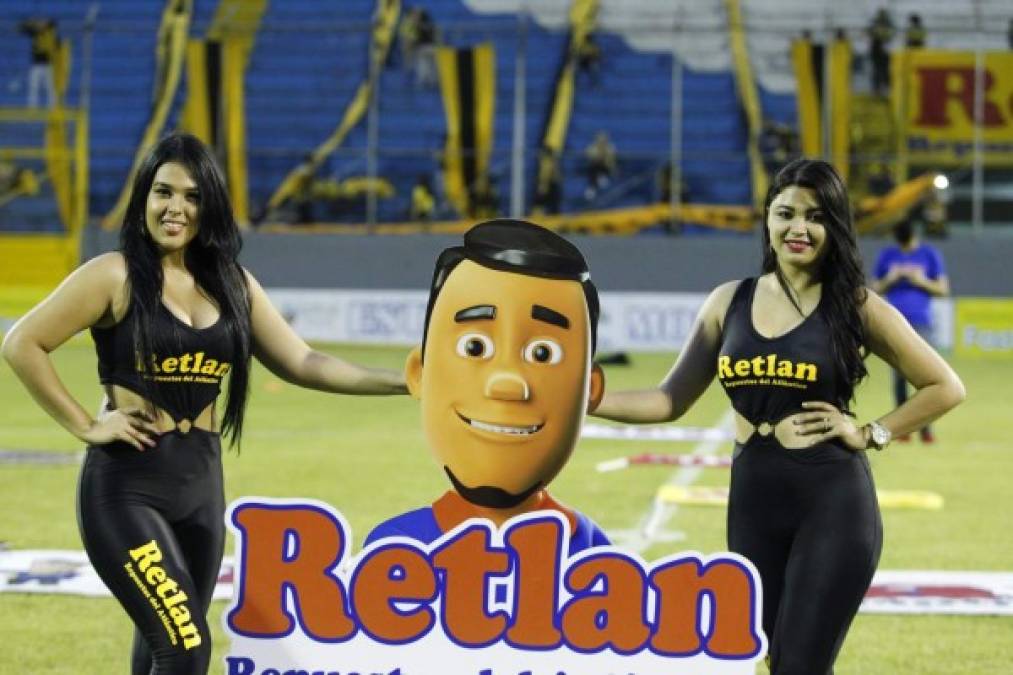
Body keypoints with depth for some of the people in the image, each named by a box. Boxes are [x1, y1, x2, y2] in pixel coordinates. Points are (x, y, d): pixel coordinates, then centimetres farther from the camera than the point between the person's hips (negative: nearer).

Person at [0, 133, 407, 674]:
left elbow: (300, 362, 11)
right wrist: (86, 426, -11)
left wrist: (398, 382, 2)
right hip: (127, 485, -6)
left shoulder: (231, 284, 9)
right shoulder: (116, 276, -8)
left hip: (200, 483, 6)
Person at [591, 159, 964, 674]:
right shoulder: (729, 302, 6)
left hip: (833, 506, -4)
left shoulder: (856, 307, -3)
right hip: (752, 504, 4)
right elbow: (671, 400, 7)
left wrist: (869, 434, -5)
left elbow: (944, 387, 3)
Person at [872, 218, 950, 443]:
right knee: (899, 376, 3)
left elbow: (943, 289, 5)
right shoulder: (887, 255, 8)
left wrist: (922, 281, -12)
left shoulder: (930, 254, 3)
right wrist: (889, 280, -8)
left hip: (921, 324, -2)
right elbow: (876, 289, 12)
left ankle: (925, 427, -5)